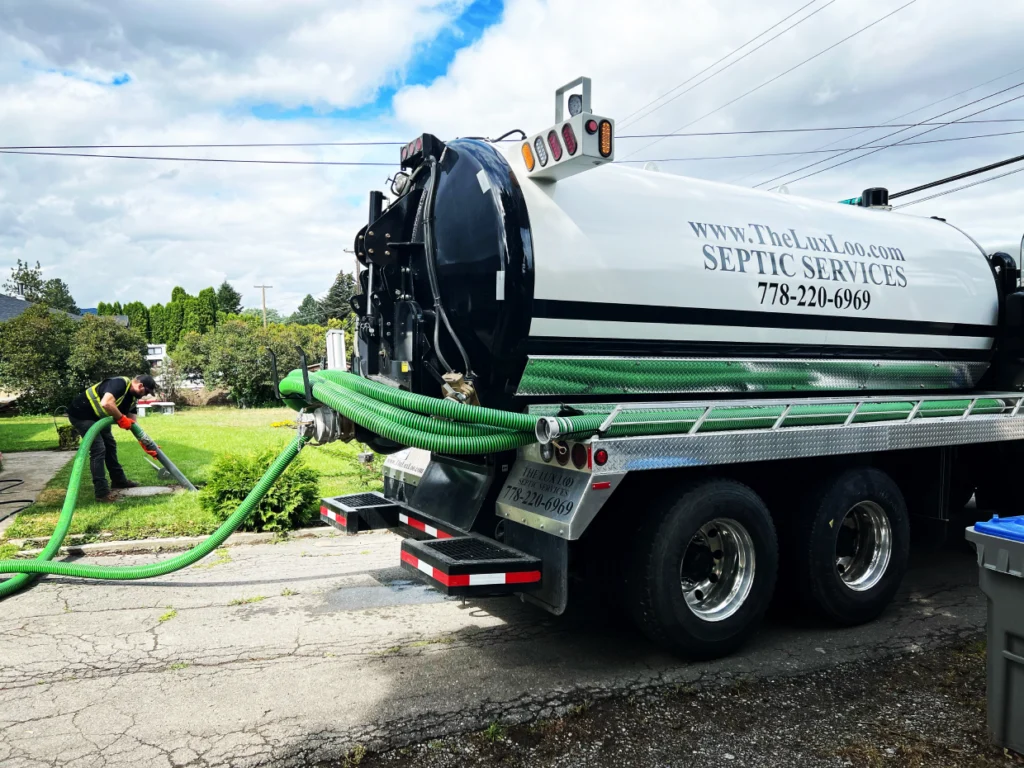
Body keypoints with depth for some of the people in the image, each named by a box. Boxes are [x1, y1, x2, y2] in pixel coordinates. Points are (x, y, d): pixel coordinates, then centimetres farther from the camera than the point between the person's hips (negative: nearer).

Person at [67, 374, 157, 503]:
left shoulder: (132, 397, 4)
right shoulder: (120, 383, -25)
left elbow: (133, 424, 9)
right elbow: (106, 403, -43)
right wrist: (121, 418, -26)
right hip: (81, 414, -11)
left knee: (110, 445, 18)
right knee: (98, 449, -14)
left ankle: (118, 480, 33)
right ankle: (102, 492, -10)